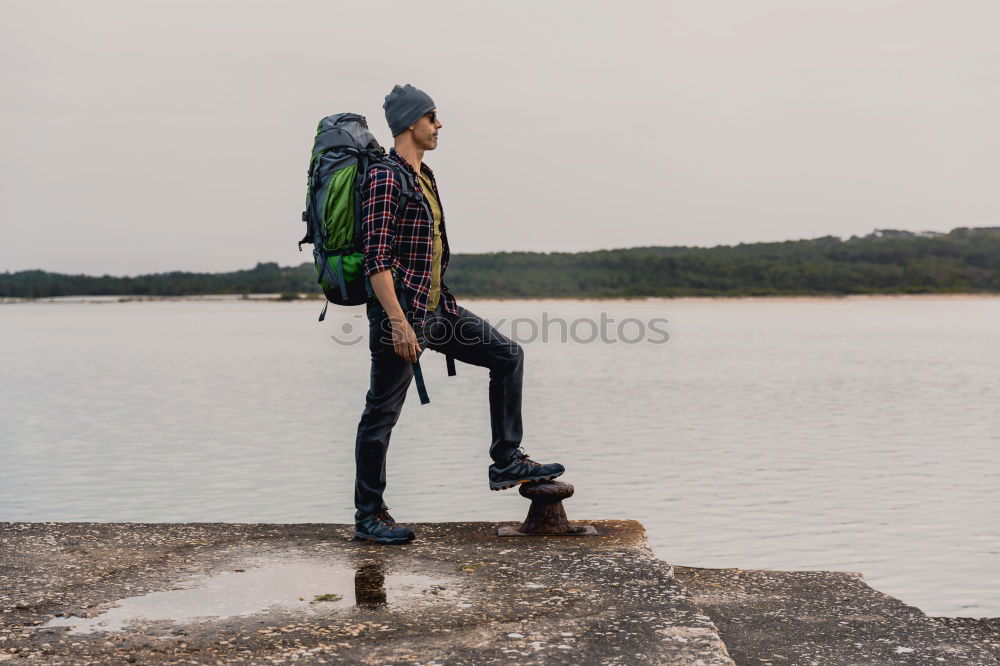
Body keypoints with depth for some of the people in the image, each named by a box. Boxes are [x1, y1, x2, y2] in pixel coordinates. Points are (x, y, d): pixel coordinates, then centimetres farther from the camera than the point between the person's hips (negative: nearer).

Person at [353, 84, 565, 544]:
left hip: (436, 307, 9)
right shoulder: (386, 179, -15)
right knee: (383, 412, 0)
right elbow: (376, 260, -21)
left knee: (507, 355, 7)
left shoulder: (423, 175, 15)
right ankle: (369, 516, 12)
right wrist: (398, 323, -24)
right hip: (400, 312, -9)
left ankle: (507, 463, 12)